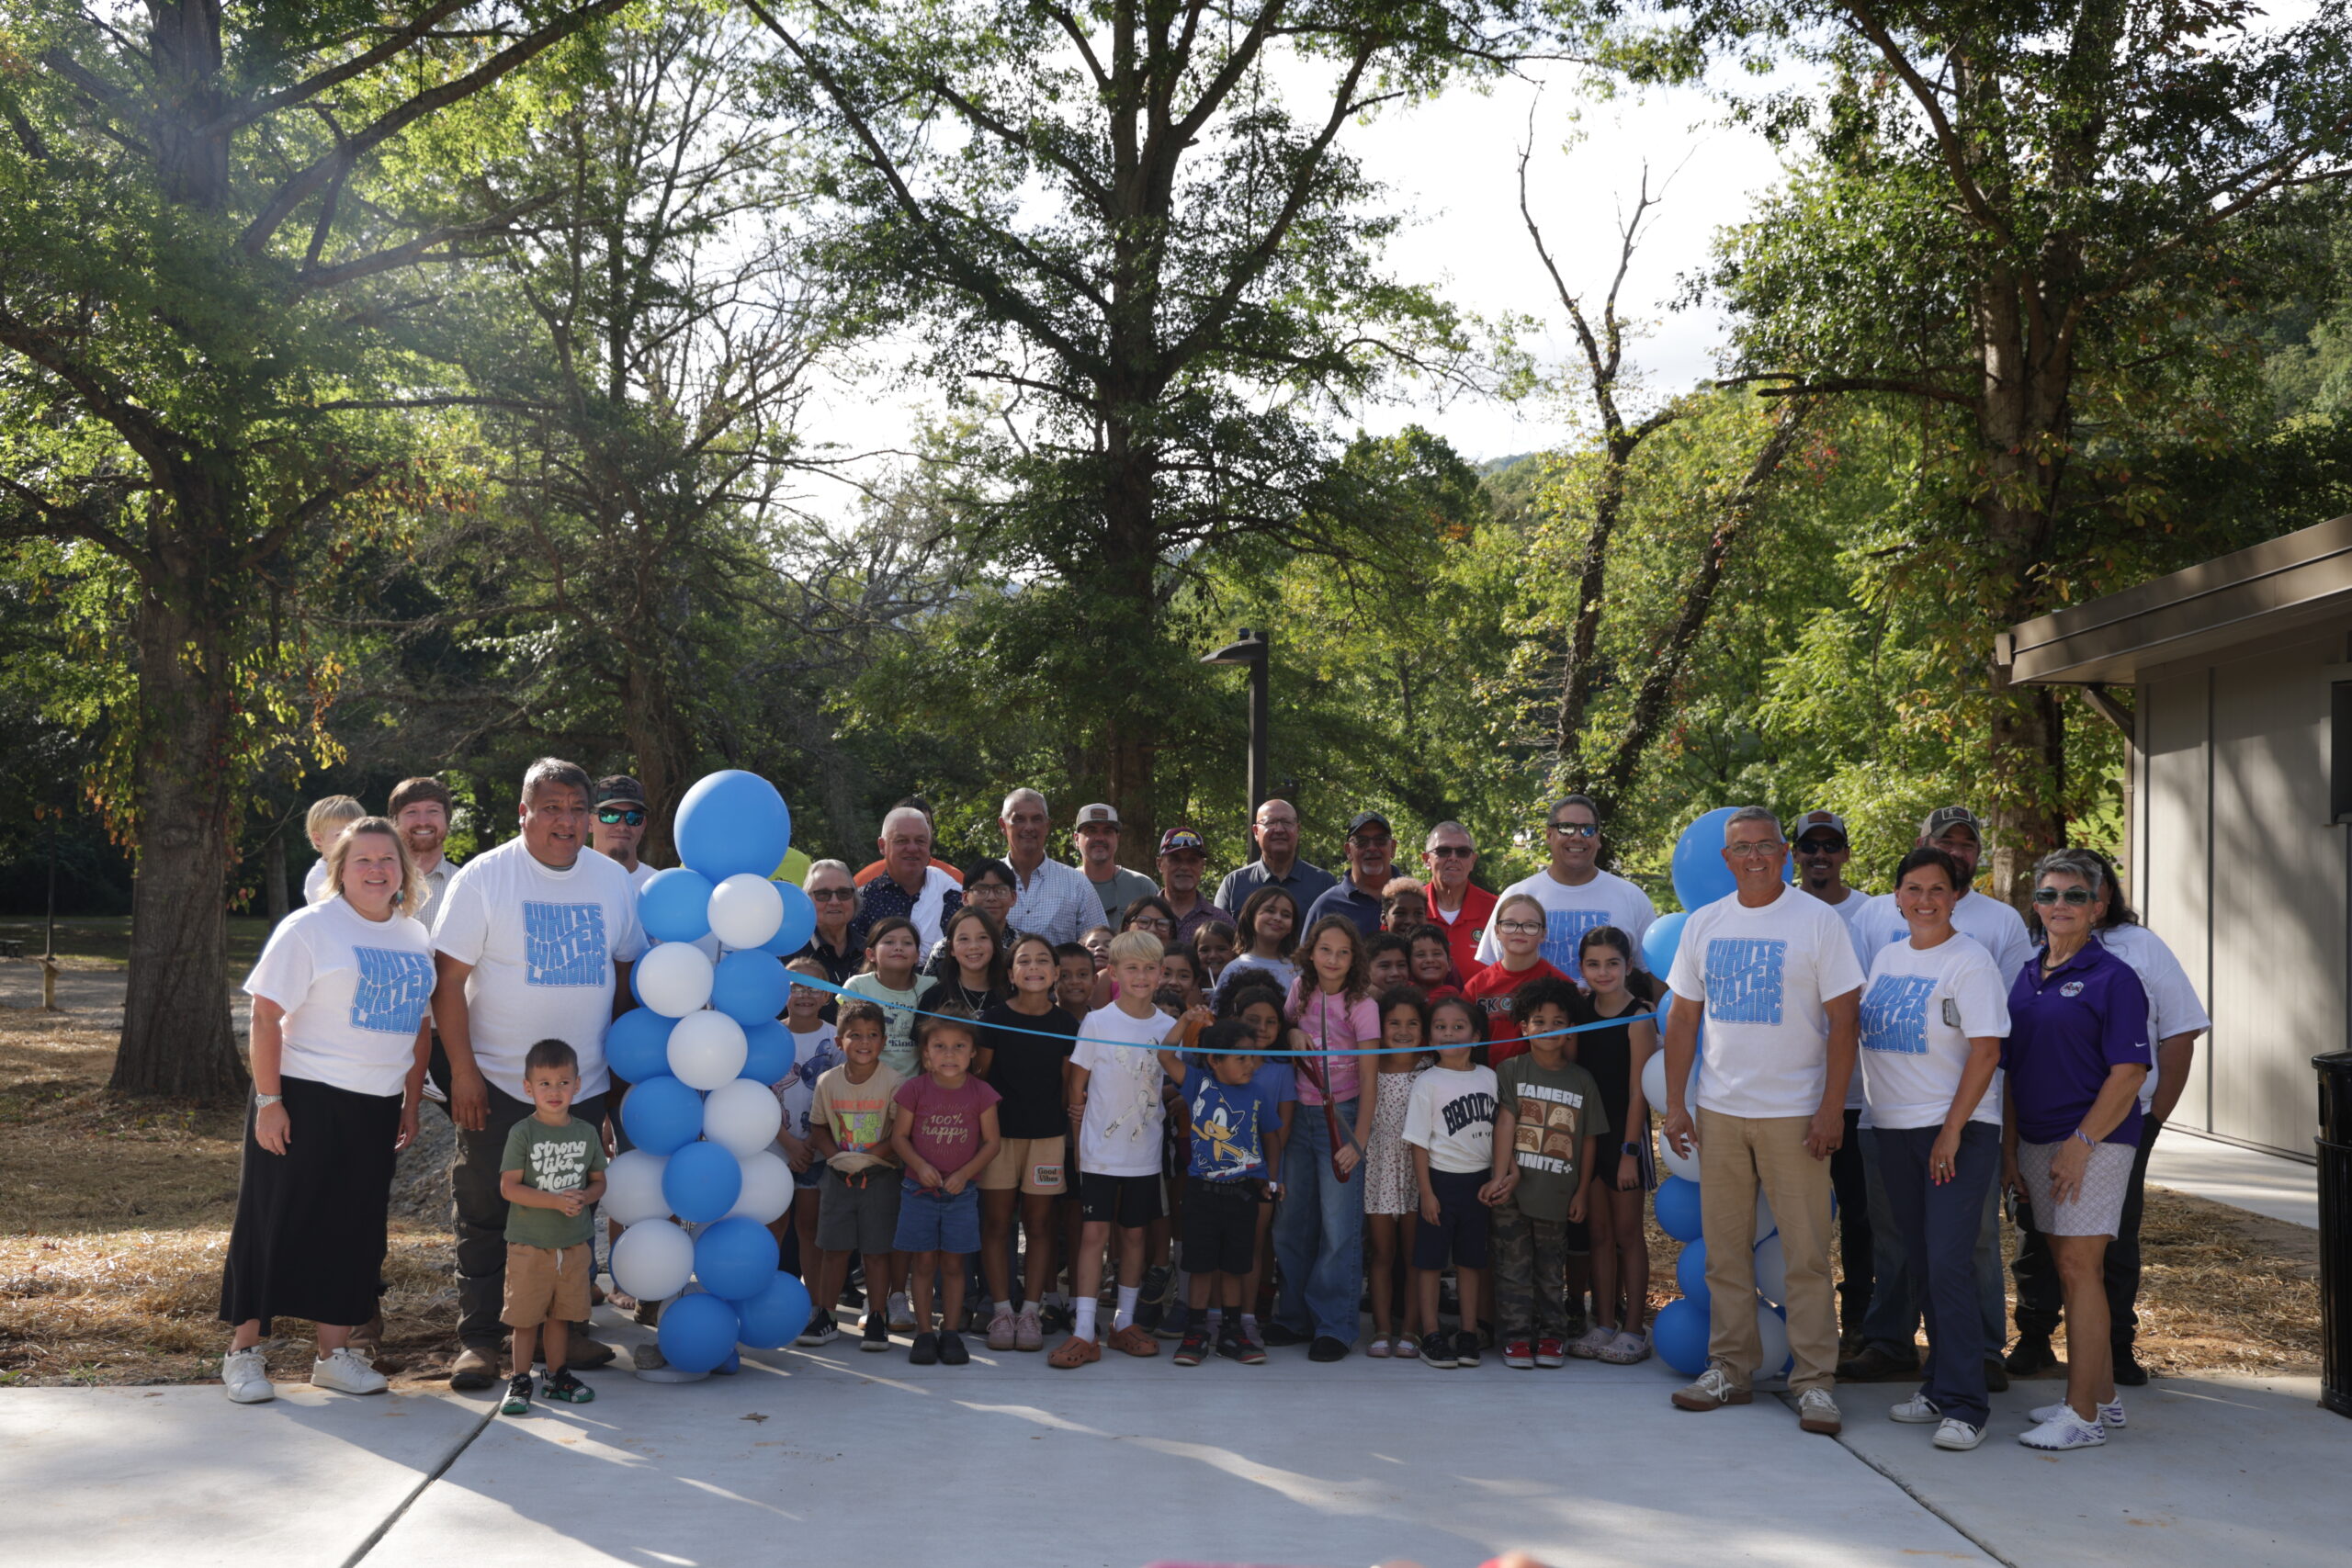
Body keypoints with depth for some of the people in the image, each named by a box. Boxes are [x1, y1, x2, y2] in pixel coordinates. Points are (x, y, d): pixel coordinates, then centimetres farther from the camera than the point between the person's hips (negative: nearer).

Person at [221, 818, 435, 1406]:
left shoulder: (415, 937, 11)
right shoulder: (309, 928, -7)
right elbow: (266, 1016, -10)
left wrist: (412, 1103, 13)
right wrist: (268, 1101, -15)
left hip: (375, 1108, 5)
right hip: (305, 1099, -5)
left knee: (355, 1228, 8)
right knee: (278, 1221, 0)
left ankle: (335, 1352, 18)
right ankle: (244, 1350, 12)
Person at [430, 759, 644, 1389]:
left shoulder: (613, 881, 5)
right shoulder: (483, 877, -7)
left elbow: (625, 968, 15)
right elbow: (449, 978, -8)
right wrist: (462, 1069, -13)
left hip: (584, 1086, 4)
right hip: (497, 1083, -4)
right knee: (485, 1214, 1)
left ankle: (569, 1328, 23)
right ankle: (477, 1338, 11)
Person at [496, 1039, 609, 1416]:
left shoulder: (587, 1134, 4)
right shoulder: (523, 1133, -8)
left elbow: (599, 1182, 11)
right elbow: (509, 1186, -13)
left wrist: (583, 1197, -12)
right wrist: (556, 1201, -22)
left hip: (574, 1243, 3)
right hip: (529, 1243, -3)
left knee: (559, 1314, 13)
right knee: (526, 1317, 1)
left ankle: (557, 1375, 25)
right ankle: (520, 1380, 12)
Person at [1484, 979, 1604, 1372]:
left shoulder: (1581, 1081, 5)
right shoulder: (1511, 1071, 1)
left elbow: (1589, 1139, 7)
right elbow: (1505, 1123, -7)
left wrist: (1582, 1192, 5)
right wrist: (1502, 1176, -14)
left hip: (1557, 1192, 1)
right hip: (1513, 1191, -1)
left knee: (1551, 1269, 9)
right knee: (1513, 1266, 2)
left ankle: (1551, 1336, 18)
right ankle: (1516, 1336, 9)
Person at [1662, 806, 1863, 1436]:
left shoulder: (1818, 921, -3)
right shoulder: (1702, 924, 9)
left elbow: (1843, 1019, -5)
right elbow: (1683, 1018, 12)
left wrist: (1832, 1107, -11)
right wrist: (1674, 1103, 6)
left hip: (1794, 1113, -4)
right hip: (1719, 1111, 4)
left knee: (1806, 1254, -3)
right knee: (1724, 1249, 9)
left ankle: (1814, 1379, 5)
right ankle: (1729, 1367, 18)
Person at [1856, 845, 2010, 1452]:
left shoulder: (1970, 962, -8)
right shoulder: (1885, 958, 12)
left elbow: (1985, 1052, -13)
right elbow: (1861, 1032, 19)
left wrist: (1952, 1130, -17)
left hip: (1957, 1131, -6)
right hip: (1892, 1129, 7)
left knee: (1948, 1264, -11)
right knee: (1921, 1265, 11)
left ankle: (1963, 1406, -7)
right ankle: (1939, 1385, 20)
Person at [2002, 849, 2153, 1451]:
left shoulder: (2113, 978, -9)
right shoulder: (2027, 977, 12)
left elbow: (2129, 1074, -13)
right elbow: (2010, 1069, 16)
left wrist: (2080, 1143, -17)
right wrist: (2010, 1149, 11)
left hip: (2095, 1141, -7)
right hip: (2037, 1142, 7)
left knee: (2079, 1267, -9)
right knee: (2072, 1270, 12)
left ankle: (2083, 1414, -6)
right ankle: (2102, 1397, 22)